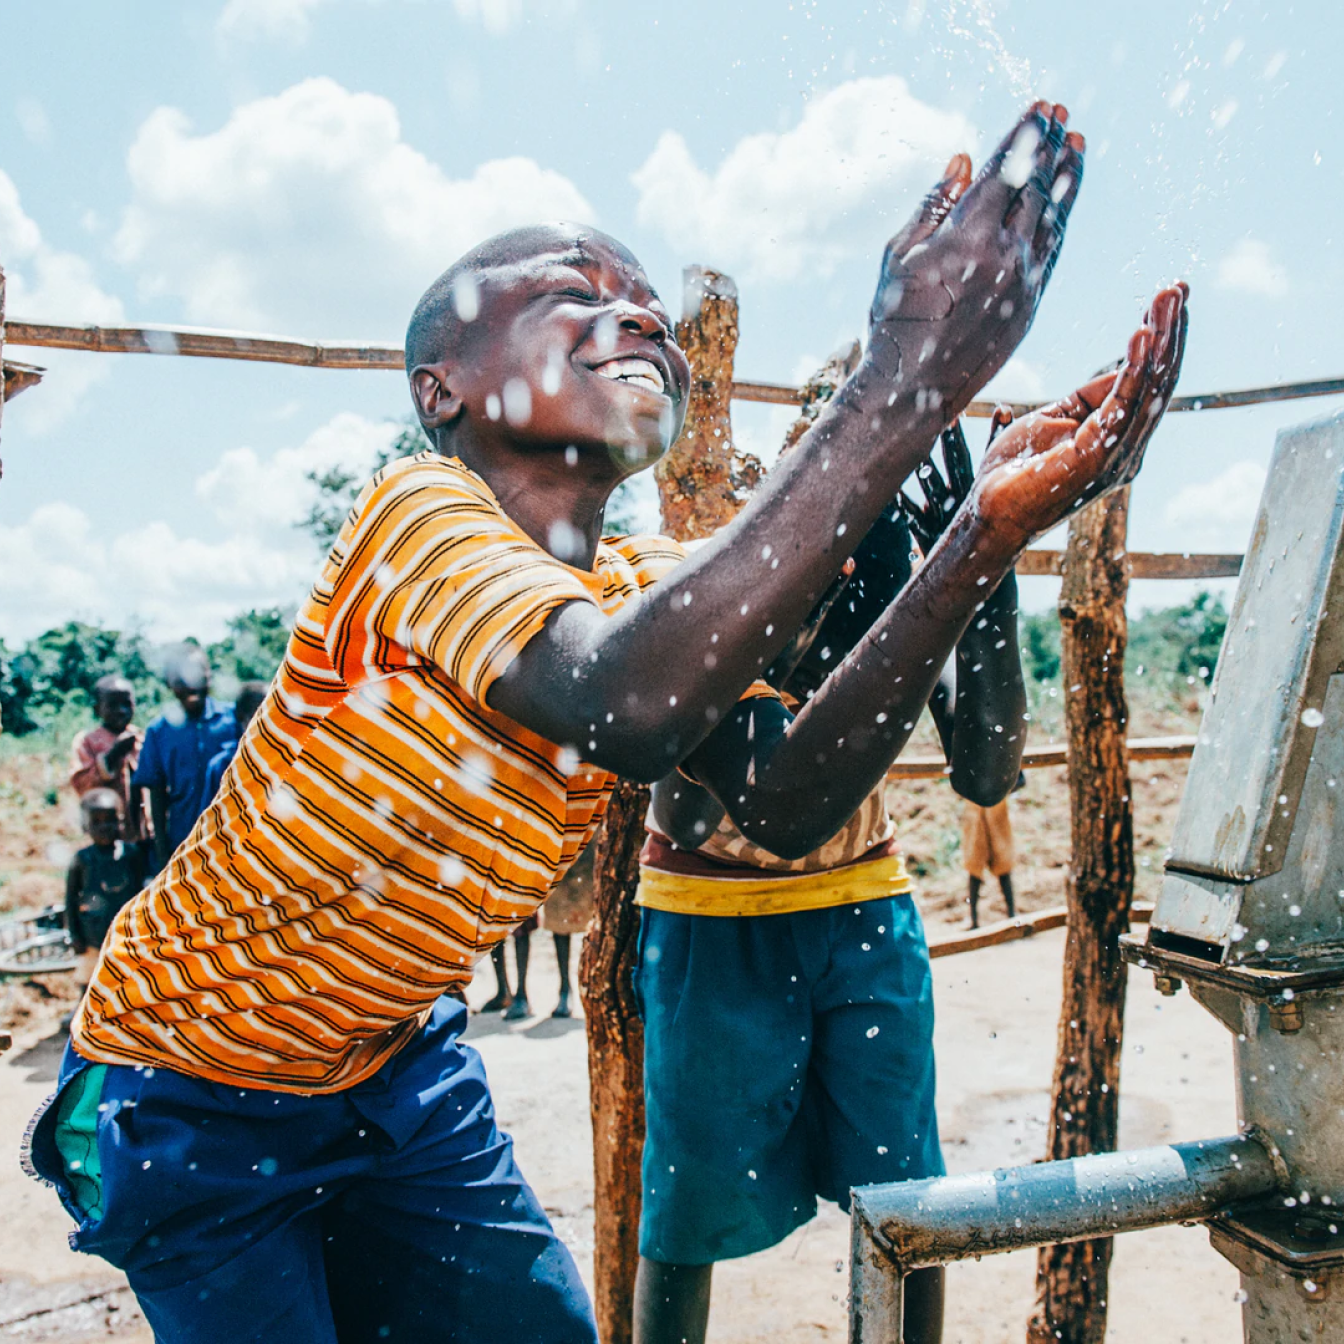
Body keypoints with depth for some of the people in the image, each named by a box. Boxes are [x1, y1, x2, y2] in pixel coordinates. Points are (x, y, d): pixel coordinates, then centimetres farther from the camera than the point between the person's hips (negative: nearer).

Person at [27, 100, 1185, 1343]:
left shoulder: (648, 592, -7)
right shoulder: (417, 506, -27)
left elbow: (783, 800, -23)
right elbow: (618, 708, -47)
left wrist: (985, 534, -31)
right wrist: (906, 383, -47)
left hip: (398, 1065, 6)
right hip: (188, 1095, -5)